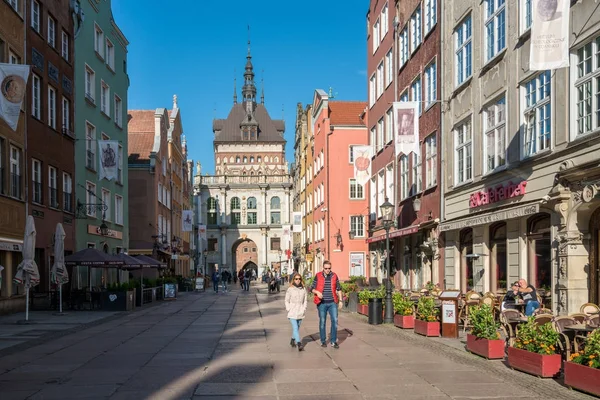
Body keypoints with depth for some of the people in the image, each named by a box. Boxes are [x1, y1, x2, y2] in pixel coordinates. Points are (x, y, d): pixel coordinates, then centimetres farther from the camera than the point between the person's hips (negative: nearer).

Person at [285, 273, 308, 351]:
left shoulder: (303, 289, 5)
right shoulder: (290, 289, -4)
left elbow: (305, 300, 13)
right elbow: (287, 301, 2)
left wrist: (304, 309, 4)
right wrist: (289, 310, -5)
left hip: (300, 313, 4)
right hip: (292, 313, -4)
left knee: (297, 328, 13)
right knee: (295, 328, -13)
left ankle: (292, 340, 33)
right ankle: (299, 344, -21)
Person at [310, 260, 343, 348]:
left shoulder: (334, 276, 4)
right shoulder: (318, 276, -2)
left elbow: (339, 289, 13)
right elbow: (312, 289, 1)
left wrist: (340, 300, 8)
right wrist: (317, 292, -19)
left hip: (332, 302, 1)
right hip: (322, 303, -1)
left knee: (335, 320, -6)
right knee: (322, 322, 5)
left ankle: (333, 341, 3)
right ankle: (323, 341, 17)